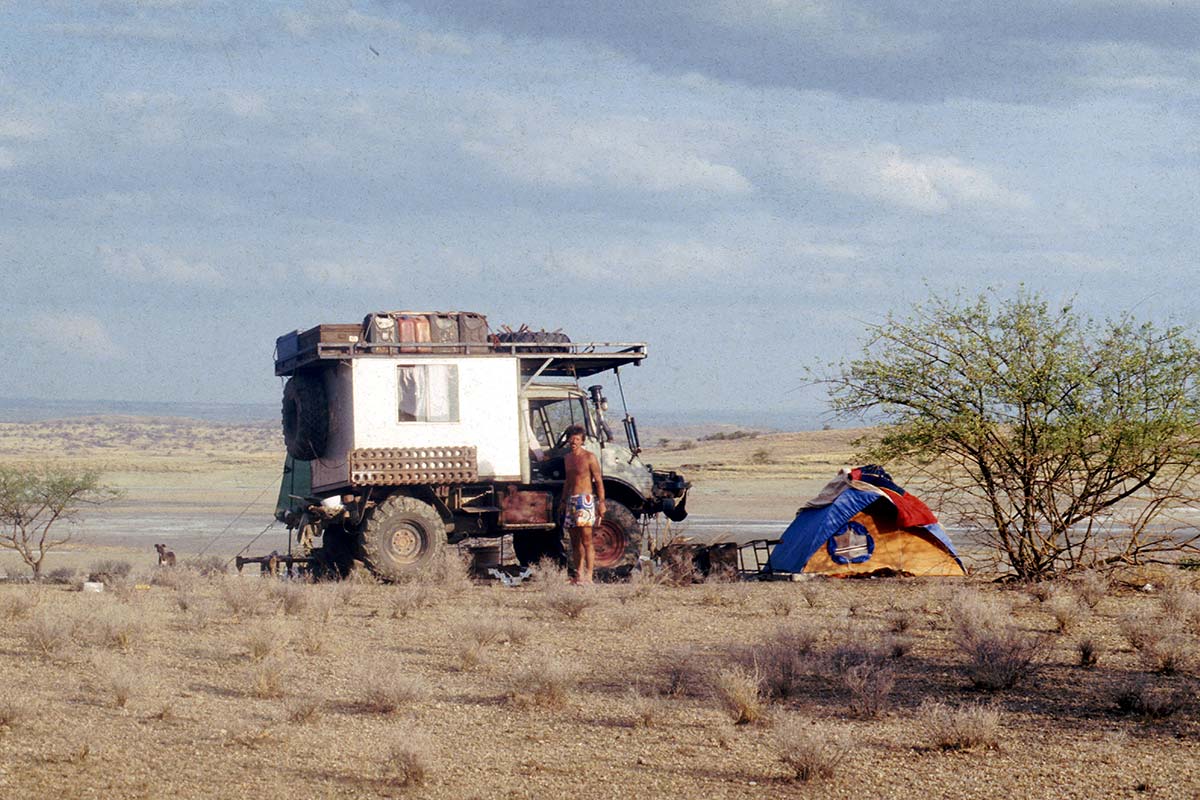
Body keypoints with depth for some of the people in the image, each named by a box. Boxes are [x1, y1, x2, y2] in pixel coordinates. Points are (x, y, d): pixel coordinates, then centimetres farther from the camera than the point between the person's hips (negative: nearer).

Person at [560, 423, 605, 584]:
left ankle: (588, 576, -15)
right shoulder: (567, 458, 16)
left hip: (585, 500, -7)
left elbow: (599, 481, -7)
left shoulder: (589, 457, -5)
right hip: (571, 501, 7)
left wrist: (601, 503, -13)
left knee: (586, 540, -11)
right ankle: (578, 574, 12)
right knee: (575, 541, 8)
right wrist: (563, 501, 23)